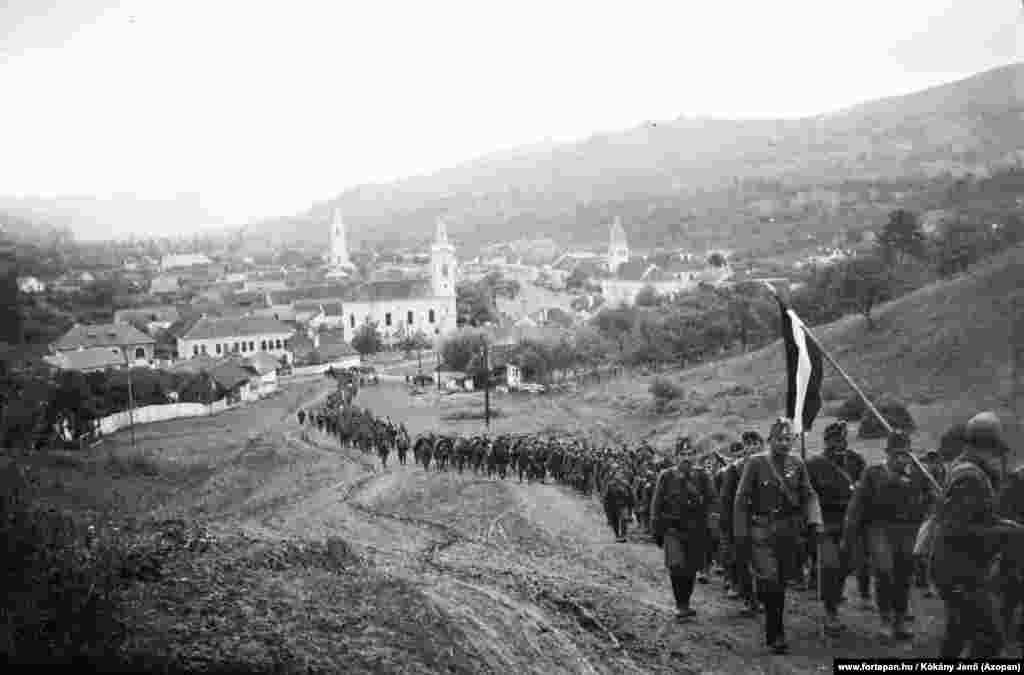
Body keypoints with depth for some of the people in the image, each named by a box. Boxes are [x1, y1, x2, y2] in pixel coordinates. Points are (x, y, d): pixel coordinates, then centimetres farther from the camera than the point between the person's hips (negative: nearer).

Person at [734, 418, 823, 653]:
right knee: (769, 580, -15)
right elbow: (741, 499, -2)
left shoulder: (797, 465, 8)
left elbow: (809, 495, 9)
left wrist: (814, 520, -10)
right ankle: (777, 634, -9)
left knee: (782, 581, 11)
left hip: (789, 530, 4)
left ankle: (773, 632, 27)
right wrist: (740, 533, -5)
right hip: (762, 530, -4)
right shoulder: (756, 463, -3)